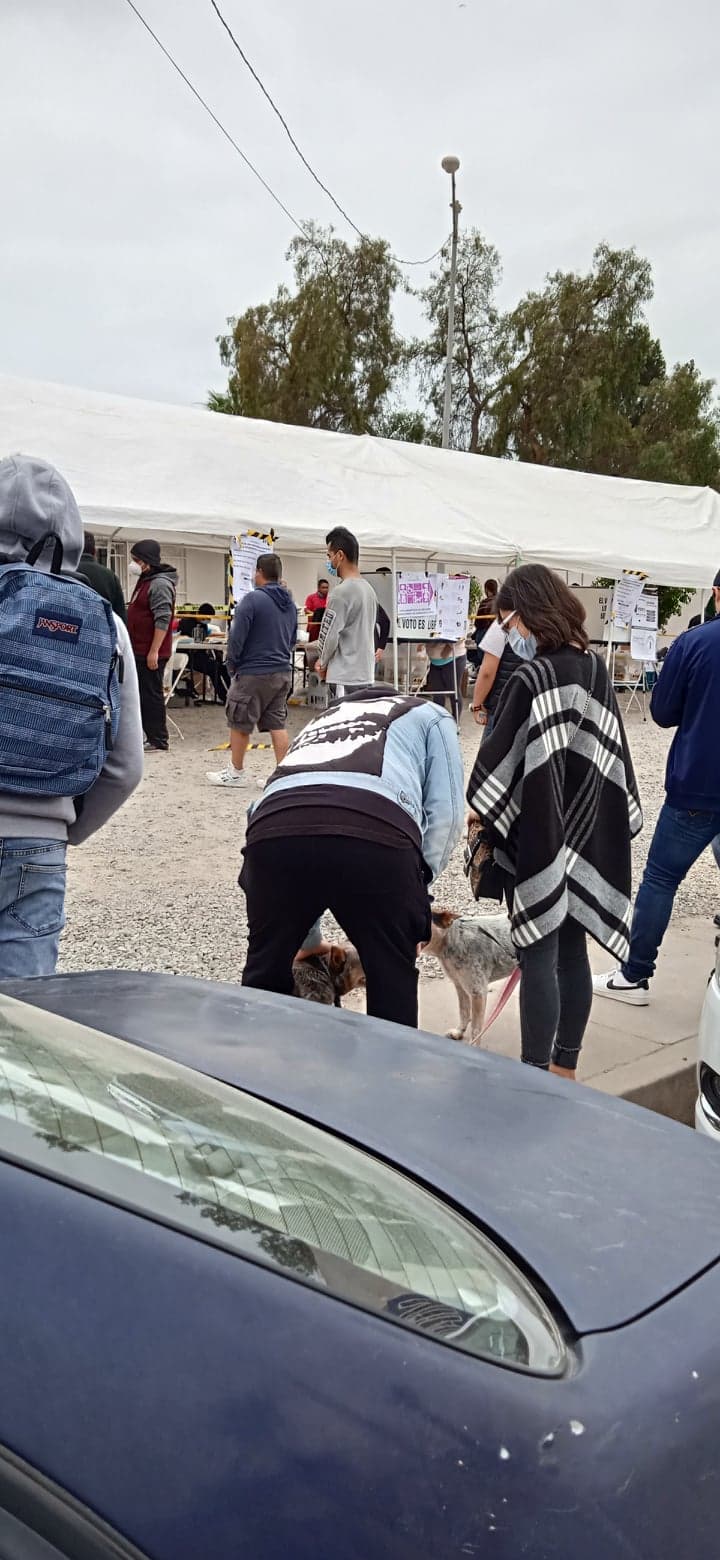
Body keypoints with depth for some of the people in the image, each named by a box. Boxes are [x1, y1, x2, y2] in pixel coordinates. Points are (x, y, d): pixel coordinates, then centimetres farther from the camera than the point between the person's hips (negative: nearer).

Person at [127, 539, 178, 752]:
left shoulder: (160, 584, -14)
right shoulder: (145, 581, 18)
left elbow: (162, 620, -21)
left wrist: (154, 651, -24)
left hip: (151, 653, -10)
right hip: (139, 651, 10)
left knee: (151, 695, -6)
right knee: (143, 695, 12)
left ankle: (159, 741, -1)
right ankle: (151, 737, 18)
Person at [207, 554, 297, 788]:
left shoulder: (253, 599, -14)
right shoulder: (290, 604, 10)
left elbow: (236, 637, -14)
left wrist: (232, 665, -1)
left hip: (253, 673, -7)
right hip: (283, 672, 7)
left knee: (239, 723, 6)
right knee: (277, 724, 8)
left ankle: (236, 772, 16)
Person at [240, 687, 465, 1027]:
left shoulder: (320, 721, 45)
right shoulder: (429, 716, 34)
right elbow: (446, 812, 15)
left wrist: (309, 942, 47)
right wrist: (416, 883, 24)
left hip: (274, 829, 4)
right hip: (373, 833, -3)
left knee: (265, 972, 23)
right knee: (392, 976, 17)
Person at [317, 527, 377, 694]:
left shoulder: (342, 591, -15)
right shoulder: (368, 589, 13)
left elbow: (329, 634, -13)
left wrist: (322, 663, 5)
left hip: (345, 678, -9)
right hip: (365, 674, 9)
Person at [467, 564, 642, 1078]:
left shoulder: (531, 679, -19)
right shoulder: (596, 669, 4)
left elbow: (498, 762, -17)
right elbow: (611, 754, 11)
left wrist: (480, 820, -4)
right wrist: (602, 824, 17)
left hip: (540, 841, -7)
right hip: (588, 839, 7)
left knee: (539, 958, 0)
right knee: (573, 951, 15)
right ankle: (565, 1068, 28)